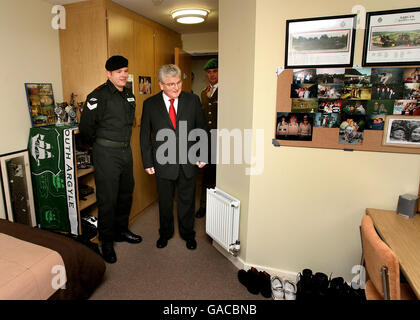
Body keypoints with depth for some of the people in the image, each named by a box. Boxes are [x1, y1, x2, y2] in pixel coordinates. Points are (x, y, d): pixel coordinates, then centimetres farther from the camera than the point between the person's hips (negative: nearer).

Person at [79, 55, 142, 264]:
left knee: (126, 194, 16)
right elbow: (86, 126, -11)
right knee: (108, 198, 0)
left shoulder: (129, 95, 11)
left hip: (126, 151, 8)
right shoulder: (99, 96, -13)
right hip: (106, 153, -7)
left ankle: (121, 231, 35)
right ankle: (107, 241, 16)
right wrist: (98, 146, 1)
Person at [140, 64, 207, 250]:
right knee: (165, 201, 16)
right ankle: (165, 233, 39)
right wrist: (147, 162, -1)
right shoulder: (150, 104, -3)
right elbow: (145, 136, 2)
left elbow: (201, 129, 5)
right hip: (163, 163, 0)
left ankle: (188, 234, 37)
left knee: (187, 200, 15)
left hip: (188, 162, 1)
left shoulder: (193, 100, -2)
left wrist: (202, 155, 0)